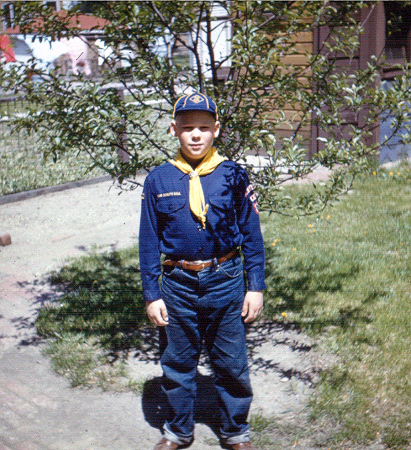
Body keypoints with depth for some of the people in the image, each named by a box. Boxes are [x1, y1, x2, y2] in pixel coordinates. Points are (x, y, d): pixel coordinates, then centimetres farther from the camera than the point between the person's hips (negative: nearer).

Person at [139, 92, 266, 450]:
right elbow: (149, 242, 3)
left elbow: (252, 235, 2)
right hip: (178, 284, 1)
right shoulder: (159, 180, -1)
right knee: (178, 363, 15)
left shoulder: (233, 176, -3)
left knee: (232, 364, 10)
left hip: (226, 281, -1)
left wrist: (256, 287, -1)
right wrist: (151, 294, 1)